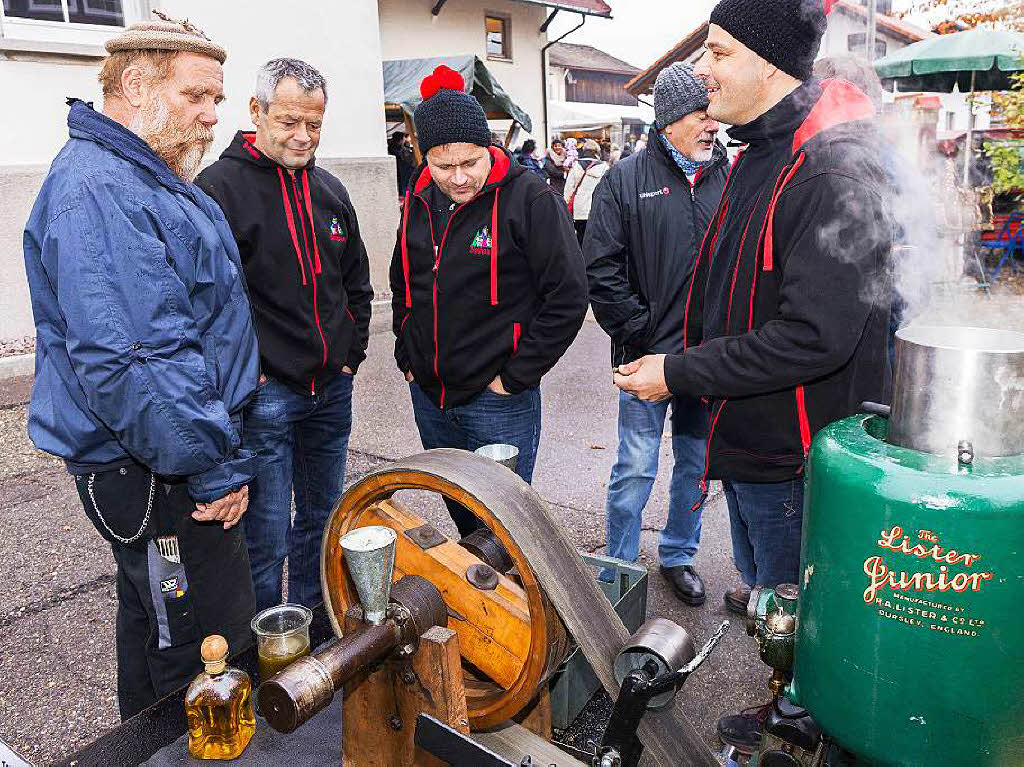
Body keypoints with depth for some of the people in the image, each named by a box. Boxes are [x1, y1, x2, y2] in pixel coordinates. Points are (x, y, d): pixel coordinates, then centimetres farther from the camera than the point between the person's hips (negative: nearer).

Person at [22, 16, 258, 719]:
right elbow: (130, 361, -29)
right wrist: (217, 469, -24)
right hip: (149, 476, -11)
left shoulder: (155, 179, 14)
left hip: (163, 456, 11)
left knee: (152, 621, 25)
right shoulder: (97, 191, -21)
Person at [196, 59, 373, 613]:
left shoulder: (329, 191, 11)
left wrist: (352, 351, 10)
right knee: (265, 539, 1)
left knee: (321, 519, 18)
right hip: (264, 394, -6)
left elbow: (356, 283, 20)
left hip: (332, 389, 6)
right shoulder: (219, 187, -9)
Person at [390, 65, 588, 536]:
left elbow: (568, 297, -16)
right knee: (459, 514, 23)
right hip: (429, 396, 6)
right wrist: (407, 357, 11)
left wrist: (516, 376, -15)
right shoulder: (418, 202, 6)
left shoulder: (530, 199, -14)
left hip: (500, 403, -6)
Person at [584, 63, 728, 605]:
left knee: (696, 465, 16)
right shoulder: (627, 180, -3)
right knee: (636, 470, 2)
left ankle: (678, 557, 37)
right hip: (648, 356, -3)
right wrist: (639, 336, -11)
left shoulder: (731, 179, 5)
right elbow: (602, 270, -7)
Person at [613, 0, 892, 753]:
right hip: (751, 432, 10)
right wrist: (684, 361, 6)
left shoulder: (835, 168, -24)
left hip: (796, 447, -9)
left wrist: (679, 374, -22)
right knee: (762, 586, 27)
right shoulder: (762, 151, 8)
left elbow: (815, 336, -30)